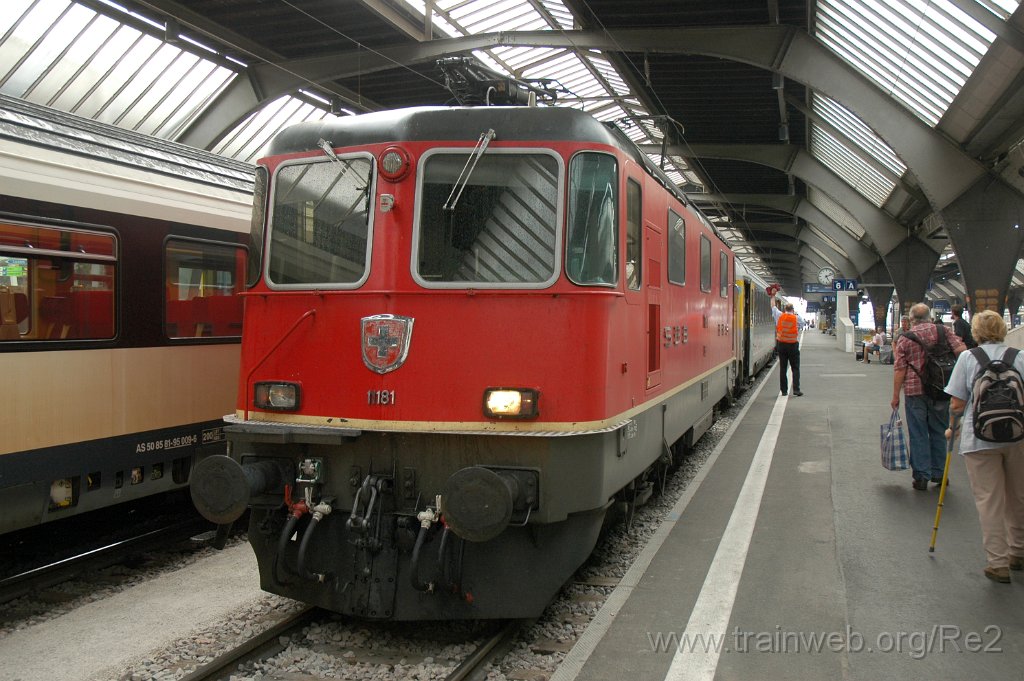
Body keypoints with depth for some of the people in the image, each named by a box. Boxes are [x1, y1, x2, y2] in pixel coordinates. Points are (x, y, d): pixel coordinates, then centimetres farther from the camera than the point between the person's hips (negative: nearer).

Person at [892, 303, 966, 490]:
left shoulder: (905, 337, -2)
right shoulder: (943, 330, 3)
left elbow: (900, 369, -5)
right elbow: (961, 350, -9)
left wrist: (895, 395, 0)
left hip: (915, 390, -2)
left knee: (918, 434, 5)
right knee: (939, 432, 15)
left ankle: (921, 476, 6)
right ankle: (938, 473, 22)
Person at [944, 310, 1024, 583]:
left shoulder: (967, 358, -3)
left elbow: (957, 403, -5)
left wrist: (952, 427, 11)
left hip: (980, 438, -3)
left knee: (989, 501, 3)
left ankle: (998, 563, 6)